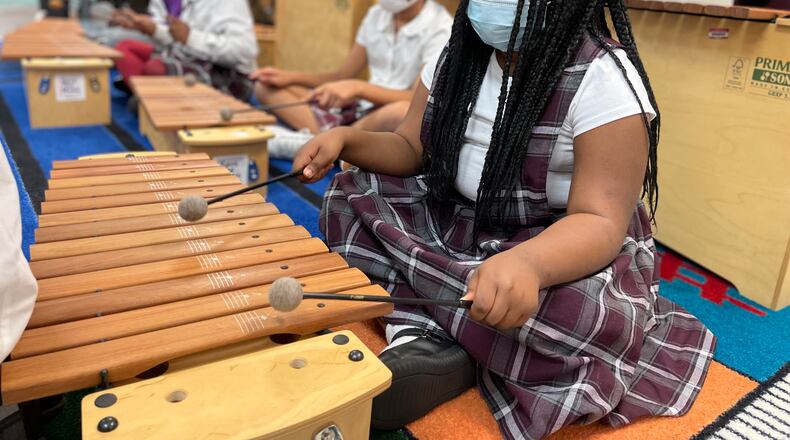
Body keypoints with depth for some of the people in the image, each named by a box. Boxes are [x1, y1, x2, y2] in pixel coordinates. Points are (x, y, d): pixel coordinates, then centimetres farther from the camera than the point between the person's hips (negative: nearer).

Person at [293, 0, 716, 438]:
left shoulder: (604, 80, -21)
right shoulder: (457, 58, 0)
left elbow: (600, 222, -27)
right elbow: (408, 150, 4)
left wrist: (528, 262, -49)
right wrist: (347, 138, -17)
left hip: (564, 249, -6)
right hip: (455, 227, 7)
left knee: (585, 314, -37)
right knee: (352, 195, -3)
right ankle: (422, 338, -21)